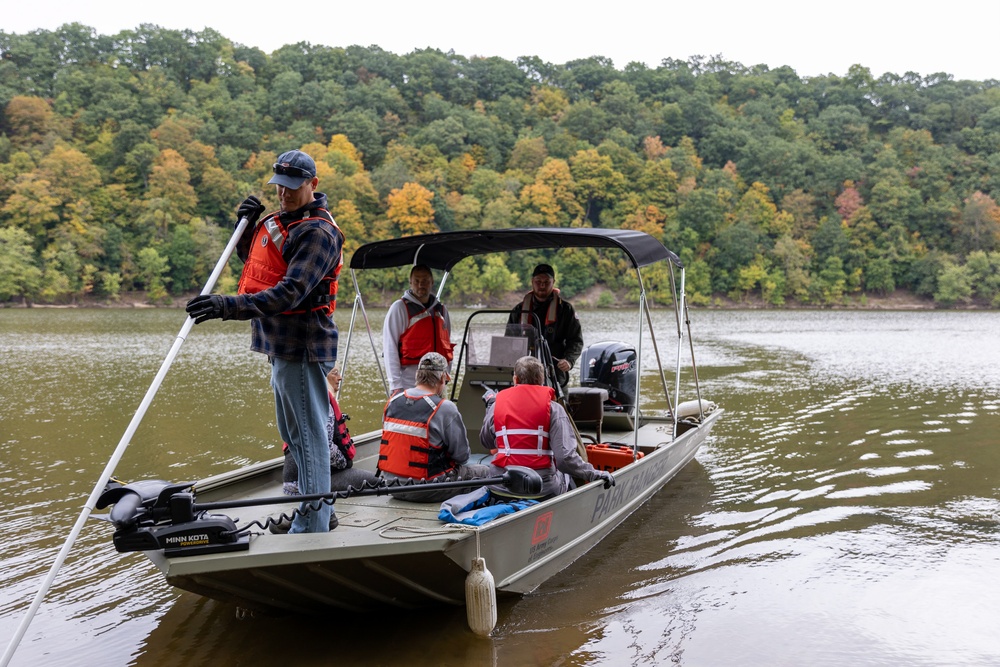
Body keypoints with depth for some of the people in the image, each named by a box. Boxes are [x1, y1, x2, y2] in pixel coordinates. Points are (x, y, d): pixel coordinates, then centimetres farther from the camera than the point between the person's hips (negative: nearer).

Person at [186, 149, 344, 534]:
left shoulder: (318, 232, -16)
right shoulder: (281, 221, 16)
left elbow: (290, 293, -27)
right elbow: (251, 260, 27)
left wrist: (230, 307, -36)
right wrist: (247, 226, 8)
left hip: (302, 347, -11)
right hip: (284, 344, 11)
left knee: (307, 434, -7)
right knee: (294, 432, 18)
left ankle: (311, 528, -2)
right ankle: (321, 512, 31)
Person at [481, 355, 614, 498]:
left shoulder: (497, 404, 2)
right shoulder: (553, 408, -6)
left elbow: (486, 443, 19)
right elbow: (565, 457, -17)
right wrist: (594, 473, -4)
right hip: (543, 489, -2)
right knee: (566, 470, 28)